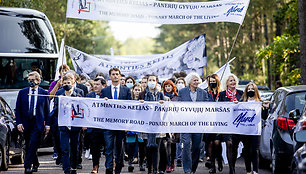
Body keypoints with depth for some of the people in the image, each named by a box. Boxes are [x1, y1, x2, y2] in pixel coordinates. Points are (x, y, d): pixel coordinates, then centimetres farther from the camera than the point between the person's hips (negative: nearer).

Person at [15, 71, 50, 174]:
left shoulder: (44, 93, 3)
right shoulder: (22, 92, 7)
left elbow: (47, 110, 5)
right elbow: (18, 109, 6)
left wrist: (47, 124, 0)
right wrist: (19, 122, -4)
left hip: (38, 123, -3)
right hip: (25, 123, 3)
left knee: (33, 145, -15)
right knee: (28, 146, 11)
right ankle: (35, 164, 30)